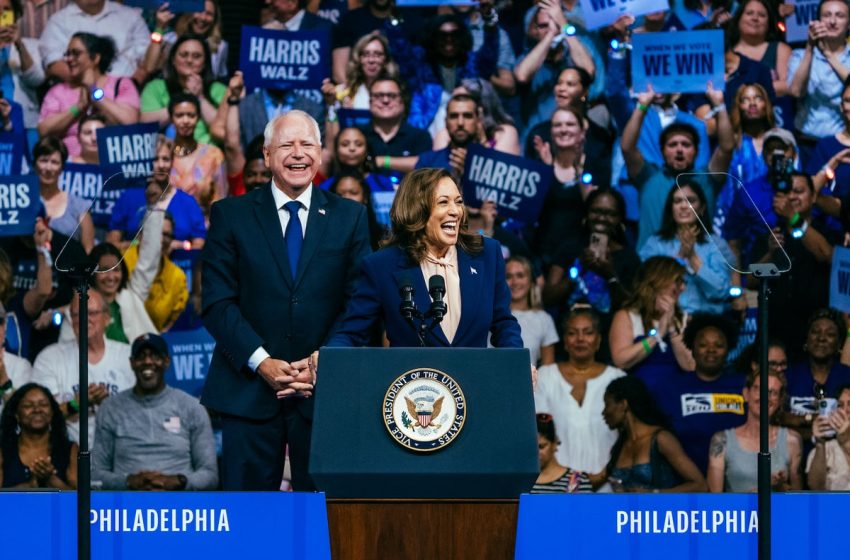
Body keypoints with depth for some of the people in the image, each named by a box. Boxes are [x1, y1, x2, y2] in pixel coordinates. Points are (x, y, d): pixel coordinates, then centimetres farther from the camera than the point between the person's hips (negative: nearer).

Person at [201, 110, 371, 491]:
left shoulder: (350, 217, 10)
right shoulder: (230, 215, 6)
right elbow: (217, 303, 0)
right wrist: (261, 362, -11)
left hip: (325, 388, 1)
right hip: (249, 388, -1)